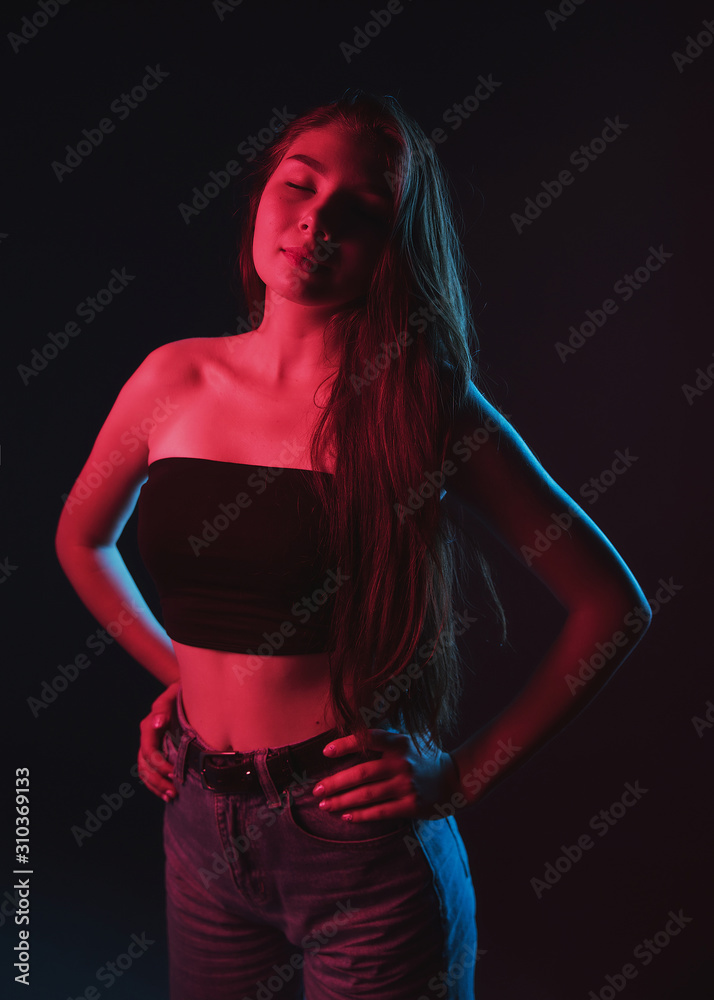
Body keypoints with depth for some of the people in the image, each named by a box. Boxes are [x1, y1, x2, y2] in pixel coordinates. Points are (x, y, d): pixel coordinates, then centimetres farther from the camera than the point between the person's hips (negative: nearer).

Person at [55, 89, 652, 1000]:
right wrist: (174, 674, 8)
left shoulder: (421, 406, -12)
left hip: (360, 843, -4)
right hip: (201, 828, 4)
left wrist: (463, 777, -11)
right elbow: (81, 540, 16)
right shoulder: (177, 380, -2)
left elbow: (611, 604, -8)